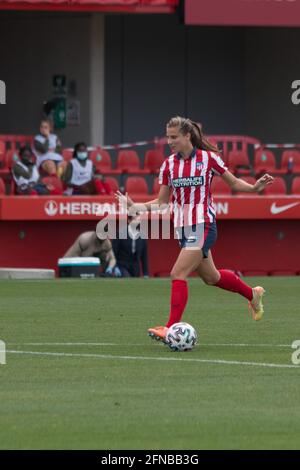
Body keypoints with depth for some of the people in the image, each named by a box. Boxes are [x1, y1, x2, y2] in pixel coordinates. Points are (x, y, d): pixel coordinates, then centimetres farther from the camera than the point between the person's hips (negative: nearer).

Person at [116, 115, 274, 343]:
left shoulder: (208, 158, -8)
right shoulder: (168, 165, 5)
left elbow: (234, 182, 3)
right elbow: (162, 202, 10)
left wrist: (255, 187, -15)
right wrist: (134, 206, -3)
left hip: (203, 224, -6)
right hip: (183, 227, 6)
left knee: (178, 274, -17)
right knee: (210, 277, 18)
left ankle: (171, 328, -17)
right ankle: (252, 293, 43)